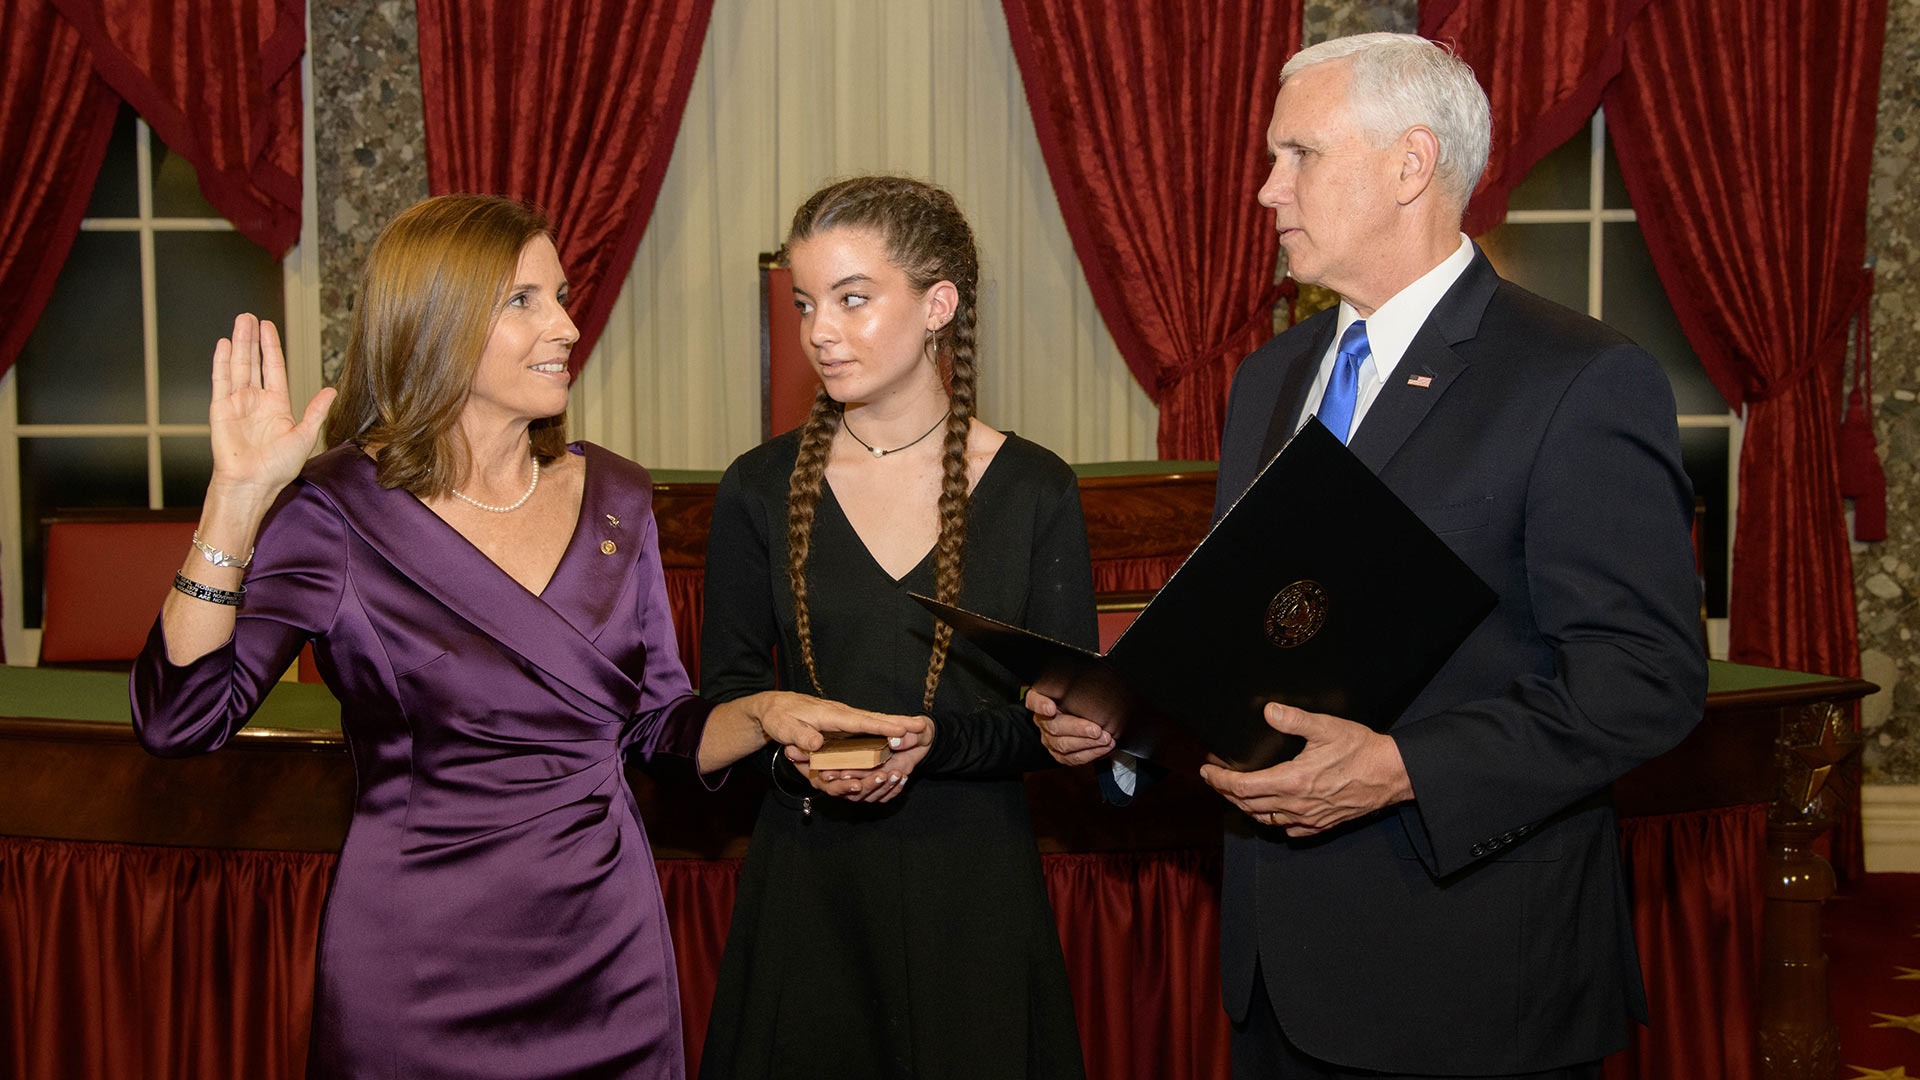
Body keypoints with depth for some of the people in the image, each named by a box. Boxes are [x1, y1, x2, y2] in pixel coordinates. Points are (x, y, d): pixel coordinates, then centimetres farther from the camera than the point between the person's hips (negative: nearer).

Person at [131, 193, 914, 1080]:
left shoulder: (615, 497, 4)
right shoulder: (339, 510, -9)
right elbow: (178, 720, -18)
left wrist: (761, 714, -8)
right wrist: (237, 501, -25)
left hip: (611, 948, 4)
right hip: (419, 967, -4)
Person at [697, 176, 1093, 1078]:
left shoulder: (1034, 491, -3)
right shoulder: (761, 490, 1)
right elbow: (725, 690, 5)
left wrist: (931, 742, -19)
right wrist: (794, 750, -16)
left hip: (974, 880, -1)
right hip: (804, 878, 1)